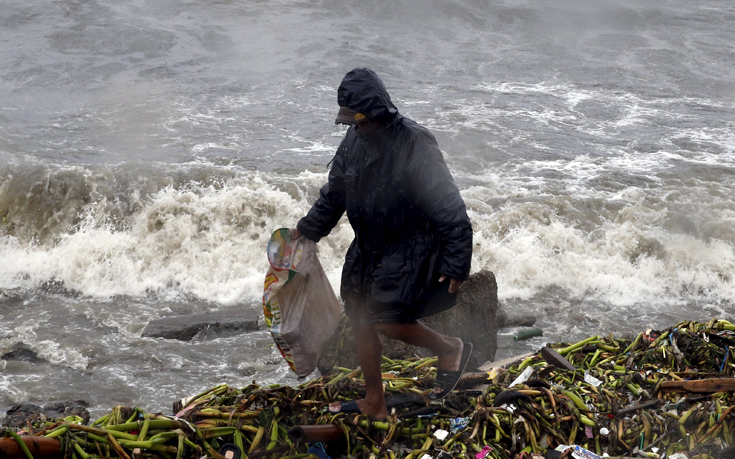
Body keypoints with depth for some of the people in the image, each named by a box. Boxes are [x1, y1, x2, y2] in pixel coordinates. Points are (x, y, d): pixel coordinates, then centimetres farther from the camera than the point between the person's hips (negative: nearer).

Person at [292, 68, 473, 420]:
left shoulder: (414, 146, -23)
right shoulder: (355, 139, 0)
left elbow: (449, 209, -22)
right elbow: (334, 194, 17)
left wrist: (456, 265, -23)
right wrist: (306, 230, 21)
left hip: (410, 251, -8)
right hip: (369, 248, 8)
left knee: (386, 320, -16)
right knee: (360, 321, 11)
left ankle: (451, 349, 10)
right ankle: (374, 404, 26)